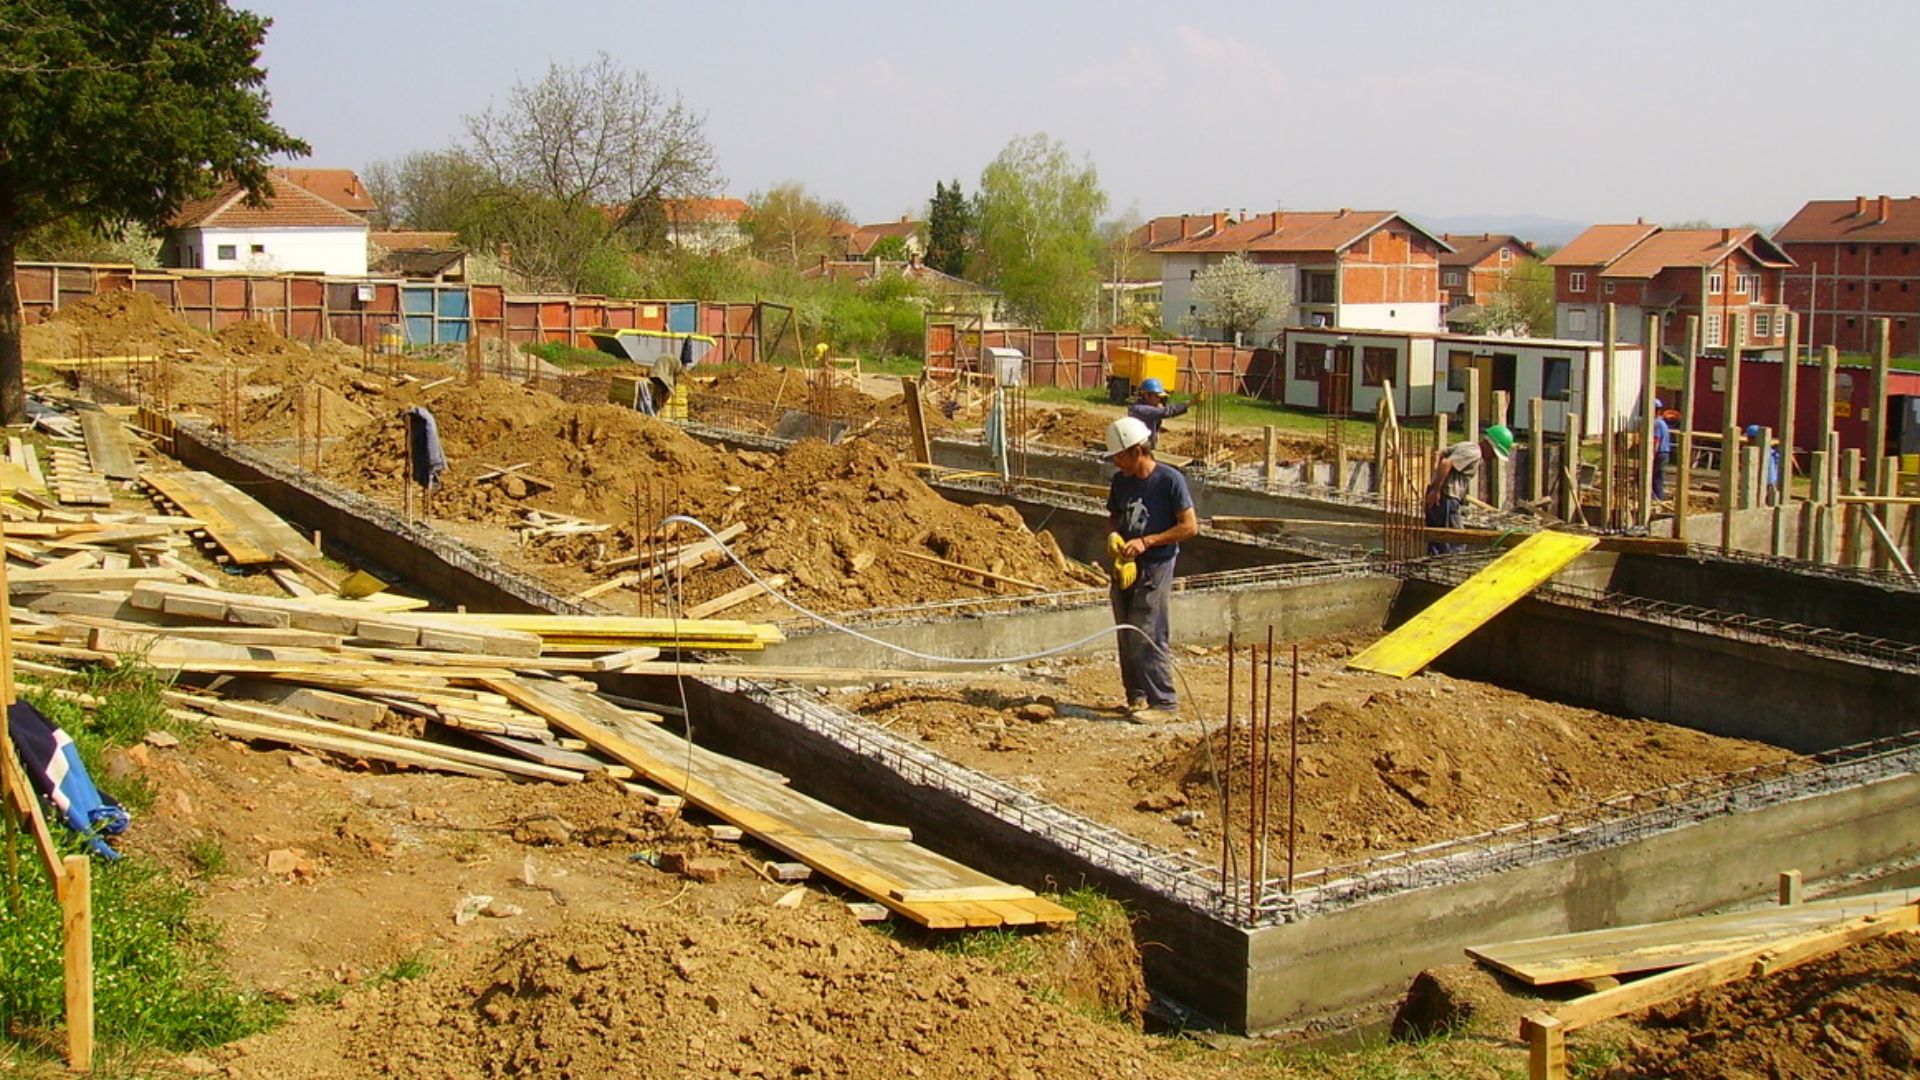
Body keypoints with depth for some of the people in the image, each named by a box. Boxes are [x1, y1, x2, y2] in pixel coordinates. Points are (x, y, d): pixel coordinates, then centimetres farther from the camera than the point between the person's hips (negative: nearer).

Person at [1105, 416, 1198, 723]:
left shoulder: (1170, 480, -12)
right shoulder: (1120, 481, 7)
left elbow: (1190, 526, -12)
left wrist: (1146, 542, -17)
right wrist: (1115, 537, -3)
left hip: (1155, 567, -7)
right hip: (1125, 566, 7)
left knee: (1146, 636, -10)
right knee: (1127, 637, 9)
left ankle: (1163, 701, -2)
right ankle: (1137, 695, 21)